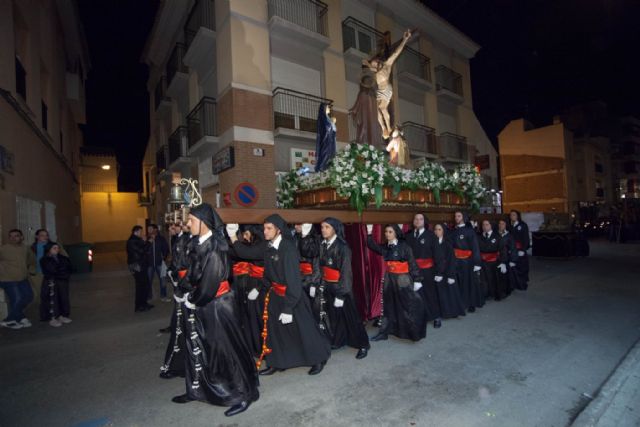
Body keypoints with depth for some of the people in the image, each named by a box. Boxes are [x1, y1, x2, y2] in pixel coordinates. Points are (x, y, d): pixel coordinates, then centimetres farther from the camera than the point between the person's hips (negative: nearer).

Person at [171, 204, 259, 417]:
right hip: (202, 304, 9)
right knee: (197, 346, 20)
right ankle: (197, 389, 40)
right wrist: (189, 296, 1)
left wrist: (192, 300, -9)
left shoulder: (214, 246, -22)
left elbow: (209, 282, -23)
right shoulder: (201, 244, 4)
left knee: (225, 348, 3)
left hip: (217, 304, -8)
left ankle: (244, 394, 21)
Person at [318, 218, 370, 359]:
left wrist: (341, 294, -18)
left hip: (341, 286, -5)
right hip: (328, 286, 6)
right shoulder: (323, 245, 3)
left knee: (351, 316, 4)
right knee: (333, 315, 15)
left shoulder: (342, 247, -16)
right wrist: (321, 285, 4)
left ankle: (363, 345, 19)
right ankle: (337, 341, 33)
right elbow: (322, 267, 7)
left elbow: (345, 271, -17)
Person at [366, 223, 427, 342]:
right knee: (389, 306, 13)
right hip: (389, 279, 5)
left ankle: (415, 332, 21)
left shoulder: (404, 246, -11)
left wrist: (417, 280, -12)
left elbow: (412, 263, -10)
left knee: (408, 306, 4)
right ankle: (384, 332, 21)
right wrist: (369, 233, -12)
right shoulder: (385, 247, 4)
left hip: (403, 279, -5)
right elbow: (372, 246, 0)